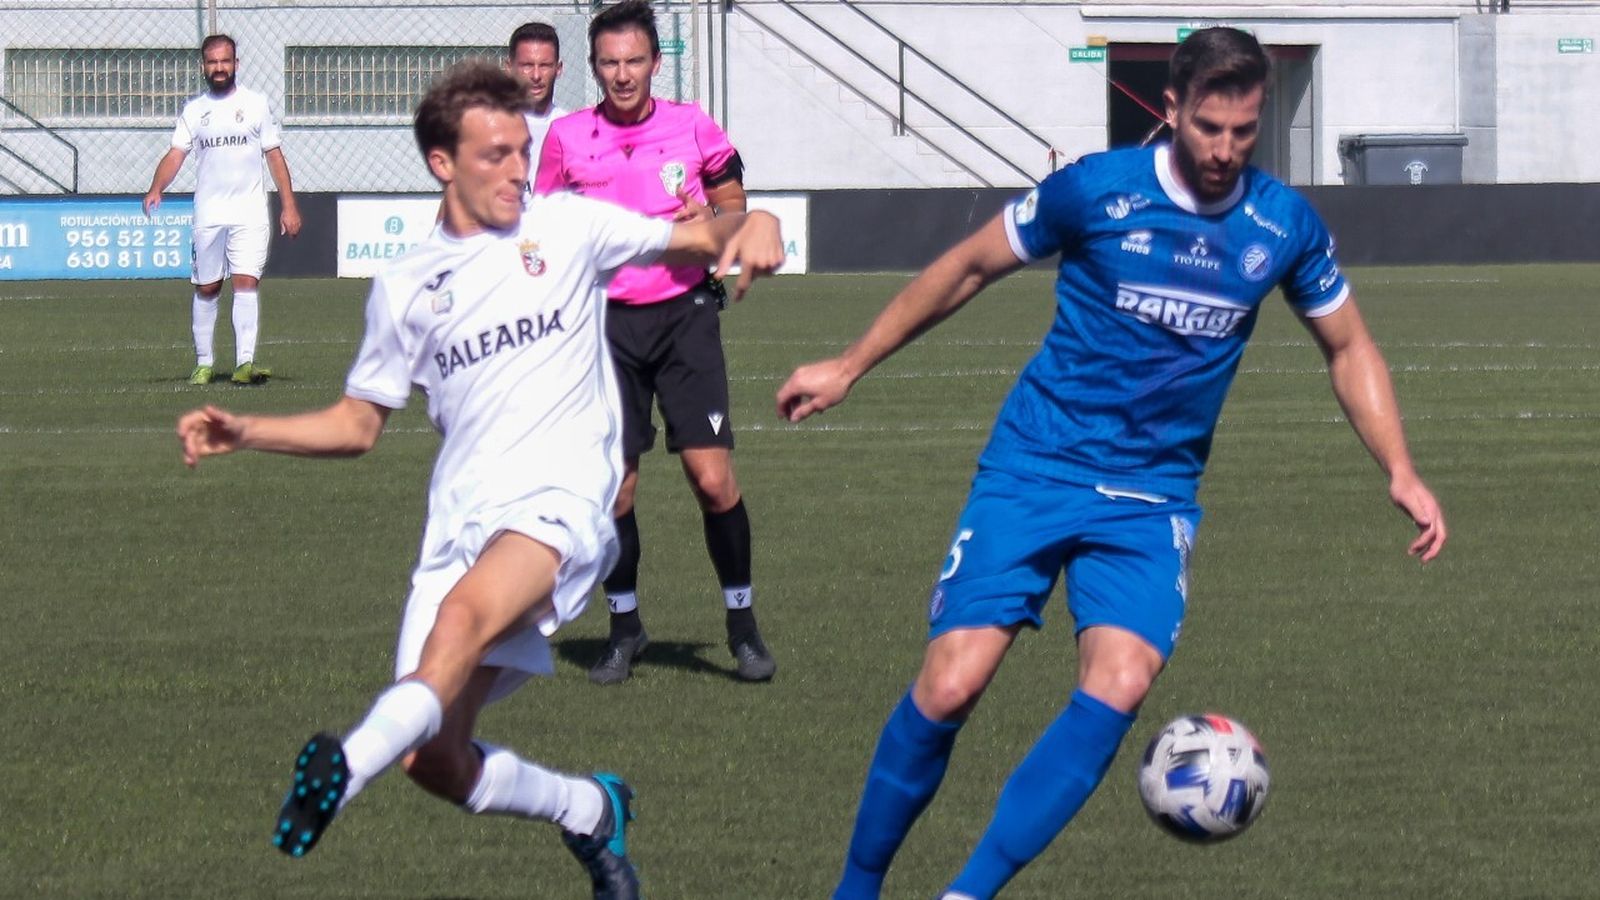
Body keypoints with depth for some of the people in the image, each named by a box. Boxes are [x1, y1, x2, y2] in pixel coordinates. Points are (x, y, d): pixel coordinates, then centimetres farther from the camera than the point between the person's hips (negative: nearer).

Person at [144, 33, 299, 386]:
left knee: (246, 281, -14)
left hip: (249, 212, -2)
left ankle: (245, 363, -21)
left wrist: (289, 205, 1)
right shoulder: (193, 110, 9)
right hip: (208, 213, 2)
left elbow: (274, 155, 7)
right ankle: (204, 363, 17)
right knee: (206, 288, 6)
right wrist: (156, 189, -17)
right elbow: (176, 154, 1)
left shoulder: (256, 105, 6)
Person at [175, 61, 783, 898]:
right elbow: (357, 423, 20)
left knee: (467, 609, -37)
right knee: (434, 760, -5)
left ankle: (349, 764, -54)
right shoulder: (405, 287, 13)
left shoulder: (568, 227, 8)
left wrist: (752, 223, -11)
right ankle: (590, 812, 21)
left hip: (560, 499, -4)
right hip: (460, 517, 4)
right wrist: (245, 432, 6)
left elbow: (698, 240, 12)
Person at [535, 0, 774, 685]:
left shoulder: (694, 129, 1)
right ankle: (624, 627, 18)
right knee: (613, 486, -1)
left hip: (684, 313, -1)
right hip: (606, 319, 1)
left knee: (712, 476, -9)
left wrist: (711, 220, -7)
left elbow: (734, 202, 13)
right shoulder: (567, 139, 2)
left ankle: (742, 623, 7)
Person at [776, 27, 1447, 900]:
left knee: (1118, 686, -23)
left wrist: (1401, 473, 2)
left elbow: (1348, 349, 14)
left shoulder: (1285, 226, -1)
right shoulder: (1097, 190, -9)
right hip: (1034, 468, -2)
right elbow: (967, 267, 4)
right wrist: (849, 366, 7)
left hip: (1152, 496, 2)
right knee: (951, 683, -14)